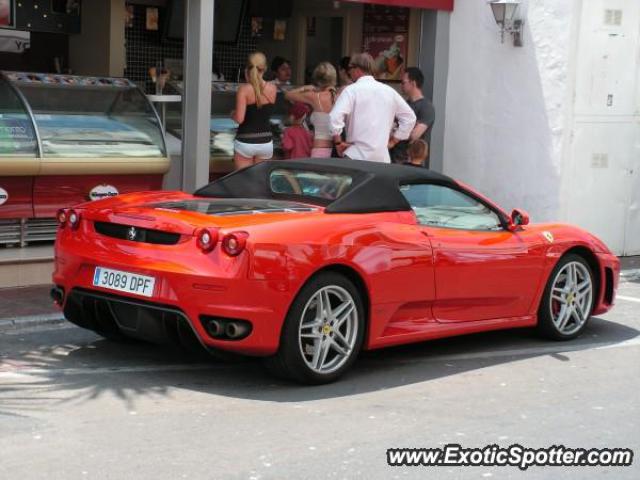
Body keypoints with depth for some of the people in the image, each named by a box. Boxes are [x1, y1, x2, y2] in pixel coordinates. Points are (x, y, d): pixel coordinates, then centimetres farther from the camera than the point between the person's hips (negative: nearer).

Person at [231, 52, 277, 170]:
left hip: (245, 142, -3)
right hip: (265, 141, 4)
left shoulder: (244, 89, -12)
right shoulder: (272, 89, -2)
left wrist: (232, 114, 6)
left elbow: (239, 119, -18)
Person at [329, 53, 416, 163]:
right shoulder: (389, 91, 10)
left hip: (357, 155, -5)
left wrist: (338, 142, -5)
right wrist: (393, 140, 19)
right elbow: (409, 117, 17)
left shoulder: (351, 90, -5)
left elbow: (335, 117, -18)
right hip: (382, 157, 5)